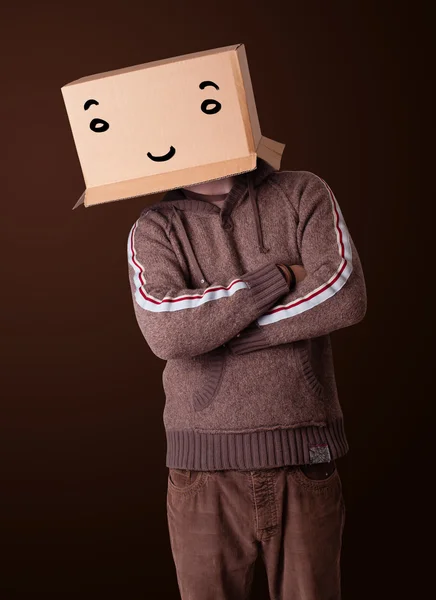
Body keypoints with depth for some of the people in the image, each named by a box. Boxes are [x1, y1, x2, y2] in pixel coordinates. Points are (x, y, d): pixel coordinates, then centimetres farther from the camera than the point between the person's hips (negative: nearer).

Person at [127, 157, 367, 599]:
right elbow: (165, 331, -14)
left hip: (306, 463, 0)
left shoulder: (303, 194, 4)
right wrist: (280, 276, -12)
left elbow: (345, 297, -12)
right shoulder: (153, 228, 4)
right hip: (204, 474, 0)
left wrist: (216, 331, -11)